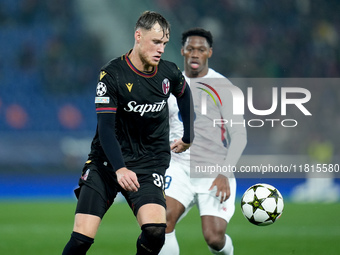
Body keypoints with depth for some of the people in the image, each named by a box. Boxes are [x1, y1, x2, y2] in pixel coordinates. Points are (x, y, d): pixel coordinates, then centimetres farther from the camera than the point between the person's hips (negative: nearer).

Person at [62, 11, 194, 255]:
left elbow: (184, 95, 25)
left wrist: (188, 137, 29)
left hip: (149, 164, 2)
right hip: (107, 161, -2)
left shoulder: (170, 72, 0)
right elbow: (105, 128, -18)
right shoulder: (112, 75, -13)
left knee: (155, 231, -23)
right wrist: (119, 168, -31)